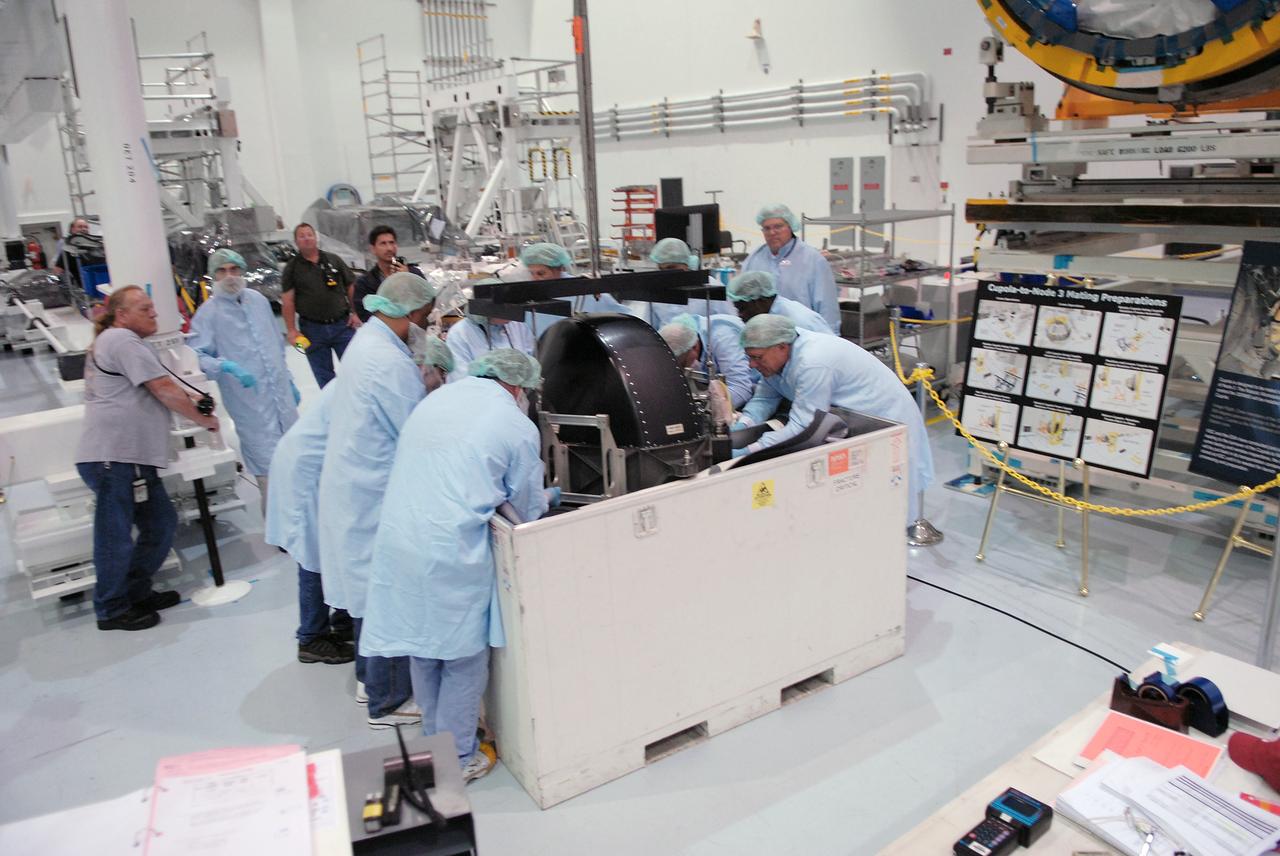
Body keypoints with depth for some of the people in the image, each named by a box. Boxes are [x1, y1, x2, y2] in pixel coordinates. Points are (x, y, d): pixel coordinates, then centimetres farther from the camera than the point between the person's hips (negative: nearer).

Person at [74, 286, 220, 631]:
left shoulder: (111, 342, 26)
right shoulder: (123, 340, -8)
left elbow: (153, 394, 25)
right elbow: (164, 389, -12)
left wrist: (192, 404, 7)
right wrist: (203, 419, 0)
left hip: (131, 457, 11)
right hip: (112, 457, -11)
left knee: (161, 524, 13)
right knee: (117, 536, 0)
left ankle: (136, 593, 27)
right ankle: (111, 610, 12)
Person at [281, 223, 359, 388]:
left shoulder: (333, 260, 6)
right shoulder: (292, 268, 2)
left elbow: (351, 287, 10)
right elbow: (287, 301, -2)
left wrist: (355, 313, 2)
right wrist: (291, 330, -8)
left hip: (342, 325, 1)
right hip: (312, 329, -1)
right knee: (324, 377, 9)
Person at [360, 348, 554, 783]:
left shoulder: (433, 400, 14)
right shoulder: (518, 427, -4)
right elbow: (525, 512, 4)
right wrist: (547, 498, 27)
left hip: (397, 546, 6)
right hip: (452, 555, -6)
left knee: (423, 651, 21)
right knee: (464, 658, 12)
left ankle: (434, 740, 39)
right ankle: (457, 759, 24)